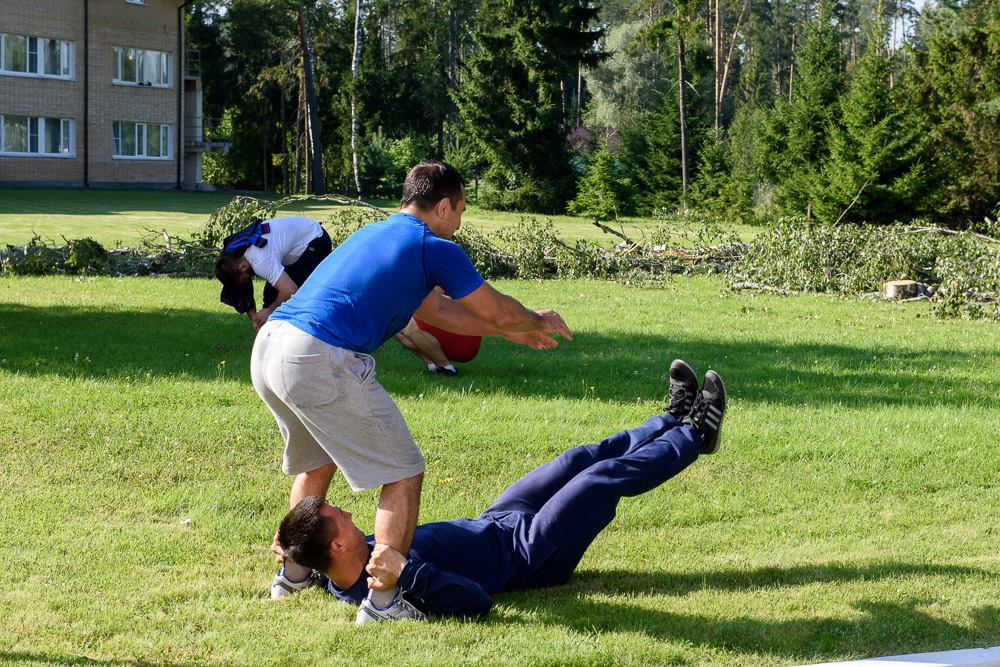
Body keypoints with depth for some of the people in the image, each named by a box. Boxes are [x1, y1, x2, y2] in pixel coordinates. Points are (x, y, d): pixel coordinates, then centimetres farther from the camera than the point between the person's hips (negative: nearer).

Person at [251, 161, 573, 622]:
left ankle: (293, 573, 42)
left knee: (317, 462, 32)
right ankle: (383, 600, 2)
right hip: (323, 362, -9)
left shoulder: (375, 234, 28)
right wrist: (538, 322, 34)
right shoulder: (435, 248, 2)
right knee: (403, 476, 3)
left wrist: (511, 332, 44)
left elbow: (436, 309, 37)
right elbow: (497, 311, 12)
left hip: (268, 348, 9)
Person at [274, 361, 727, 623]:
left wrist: (296, 555, -12)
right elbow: (477, 601, -43)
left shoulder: (337, 573, -15)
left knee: (581, 460, 17)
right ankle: (693, 436, 29)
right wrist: (406, 574, -55)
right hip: (528, 554, -8)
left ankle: (673, 421, 39)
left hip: (490, 525, 9)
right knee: (610, 475, 2)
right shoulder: (383, 595, -39)